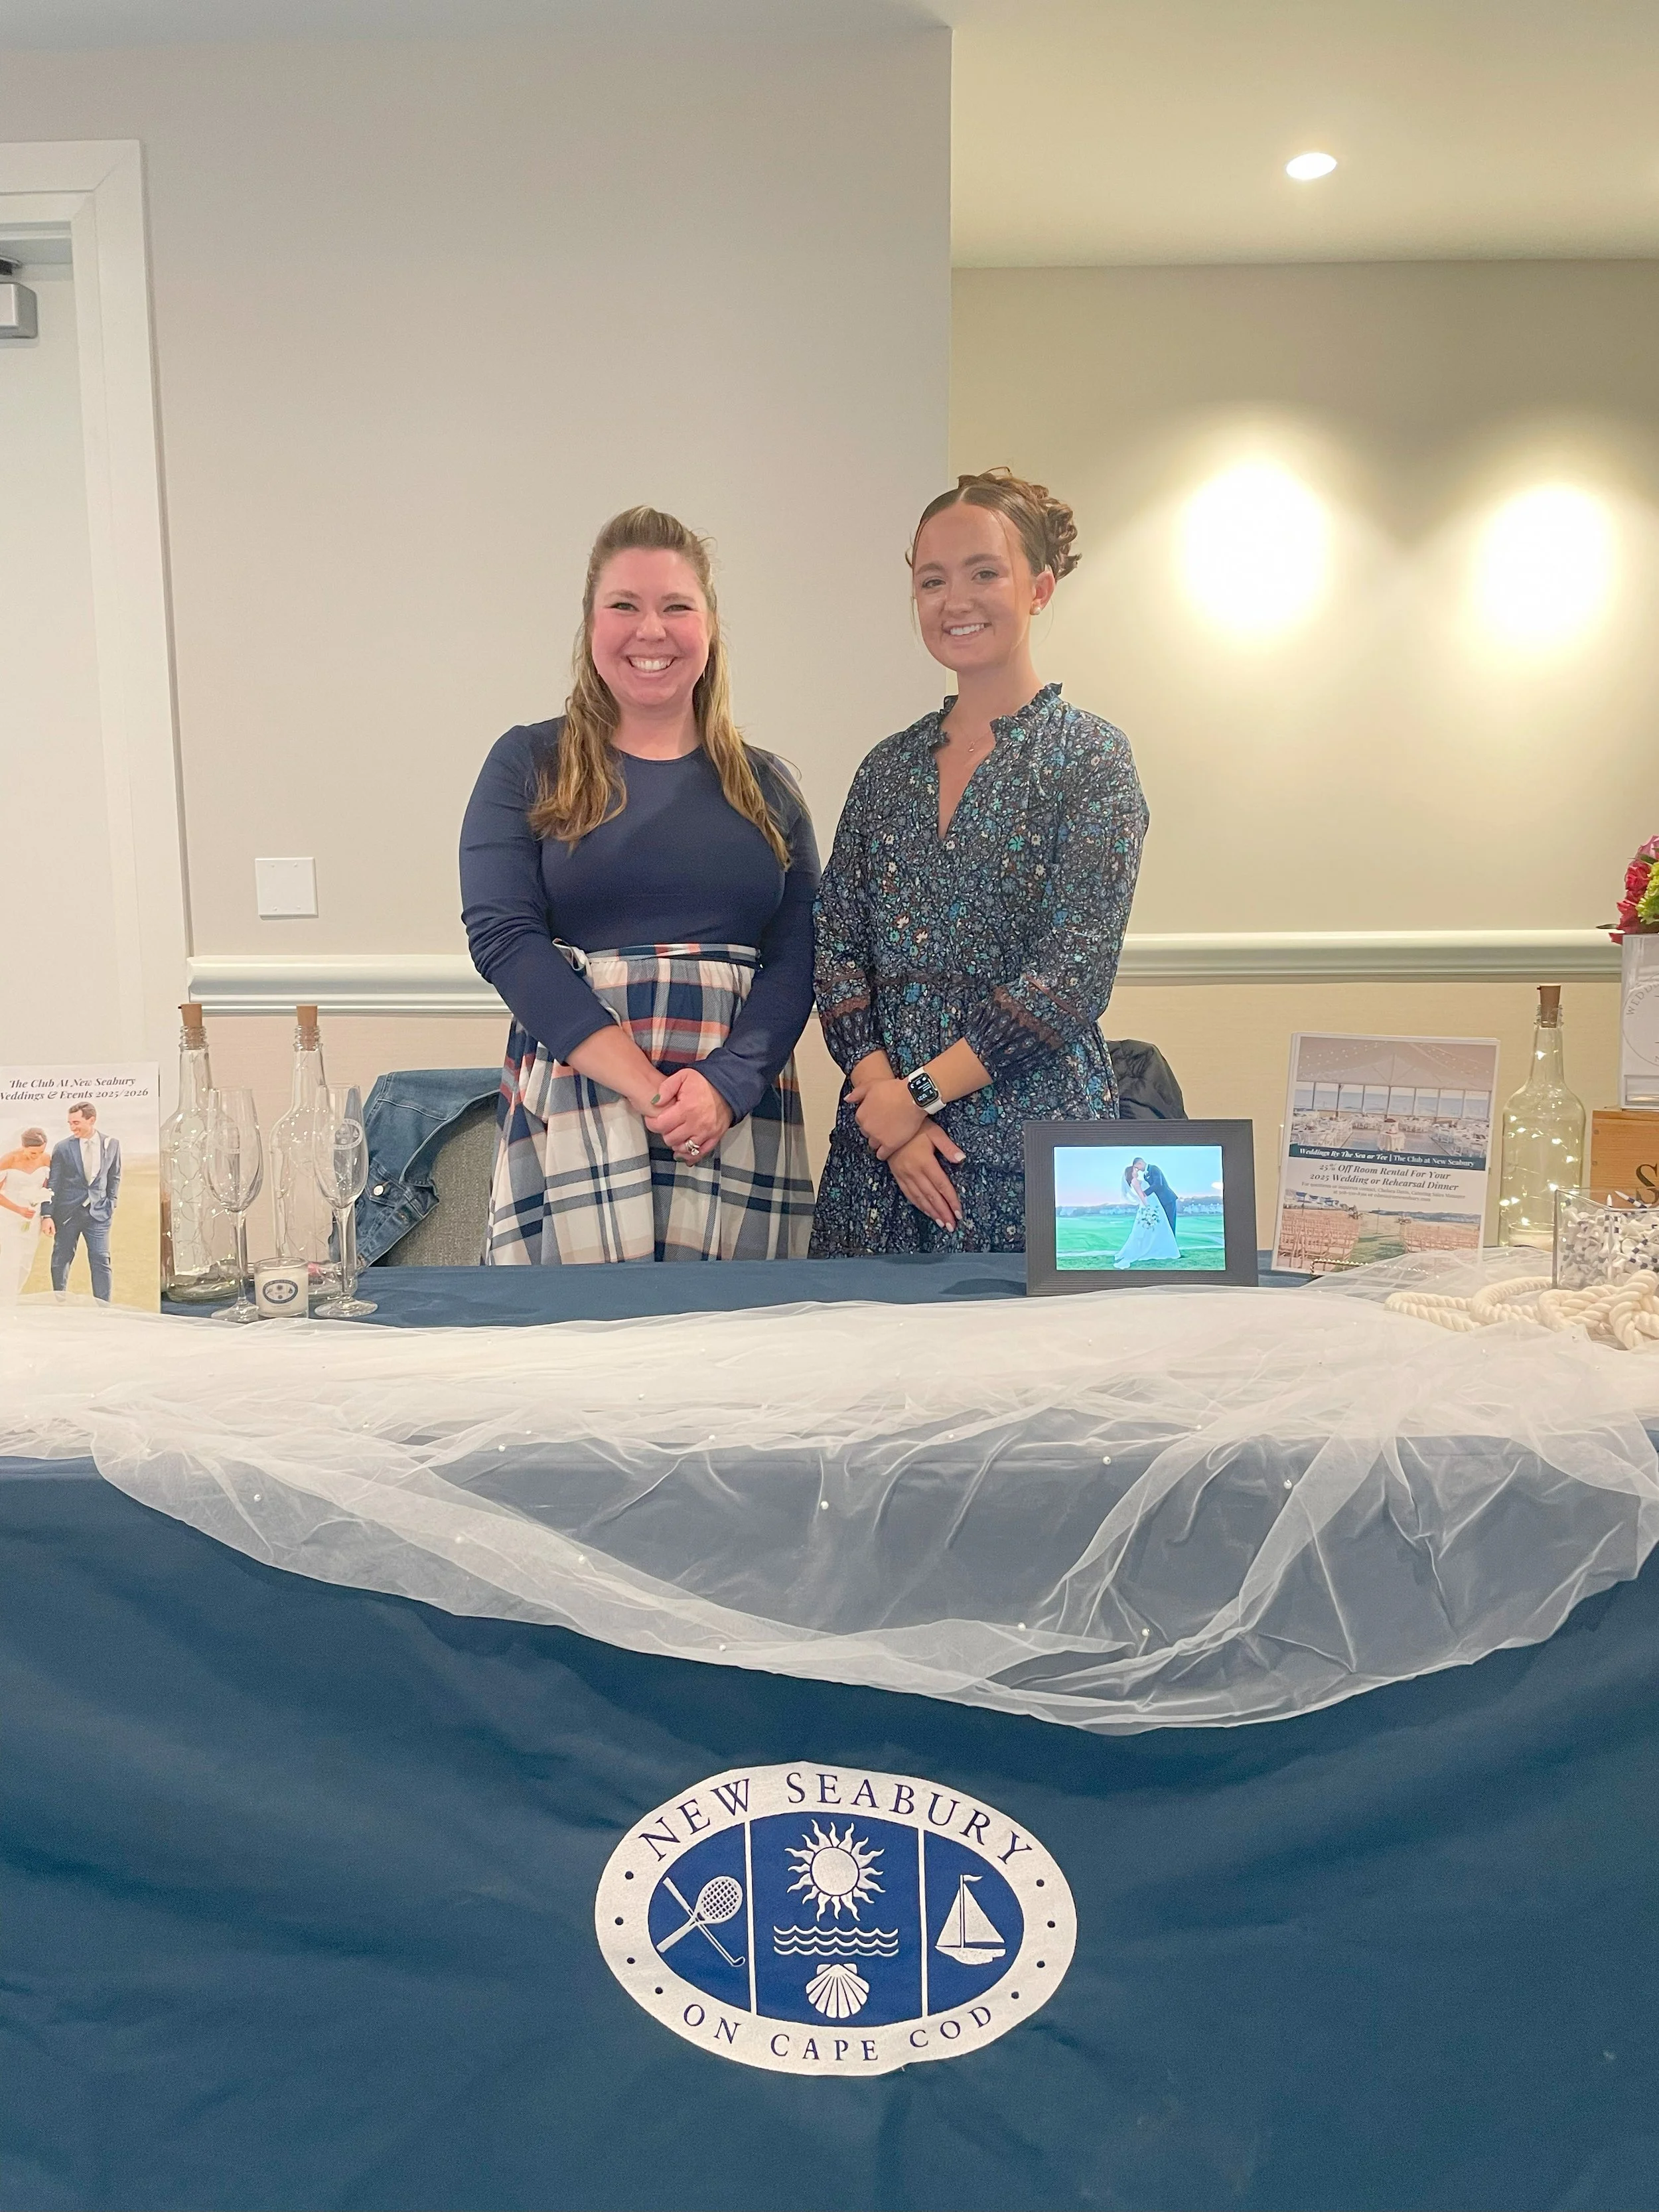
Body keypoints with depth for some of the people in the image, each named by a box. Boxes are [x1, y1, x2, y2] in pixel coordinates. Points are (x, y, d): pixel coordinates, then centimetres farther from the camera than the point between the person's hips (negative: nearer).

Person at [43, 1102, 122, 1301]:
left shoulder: (112, 1144, 2)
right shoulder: (62, 1147, -4)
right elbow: (52, 1184, -3)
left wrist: (111, 1204, 8)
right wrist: (47, 1215, -8)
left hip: (98, 1212, 0)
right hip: (67, 1213, 0)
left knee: (101, 1261, -4)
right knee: (60, 1261, 8)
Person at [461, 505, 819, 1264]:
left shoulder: (765, 787, 13)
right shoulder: (530, 766, 7)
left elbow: (795, 961, 4)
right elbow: (502, 935, -6)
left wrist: (724, 1085, -15)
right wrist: (642, 1084, -15)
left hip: (740, 1109, 2)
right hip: (573, 1108, -2)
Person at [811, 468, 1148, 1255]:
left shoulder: (1089, 756, -4)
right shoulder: (888, 768, 10)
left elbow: (1074, 974, -12)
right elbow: (836, 952, 5)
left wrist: (919, 1092, -12)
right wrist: (881, 1092, -9)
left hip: (1032, 1153, -4)